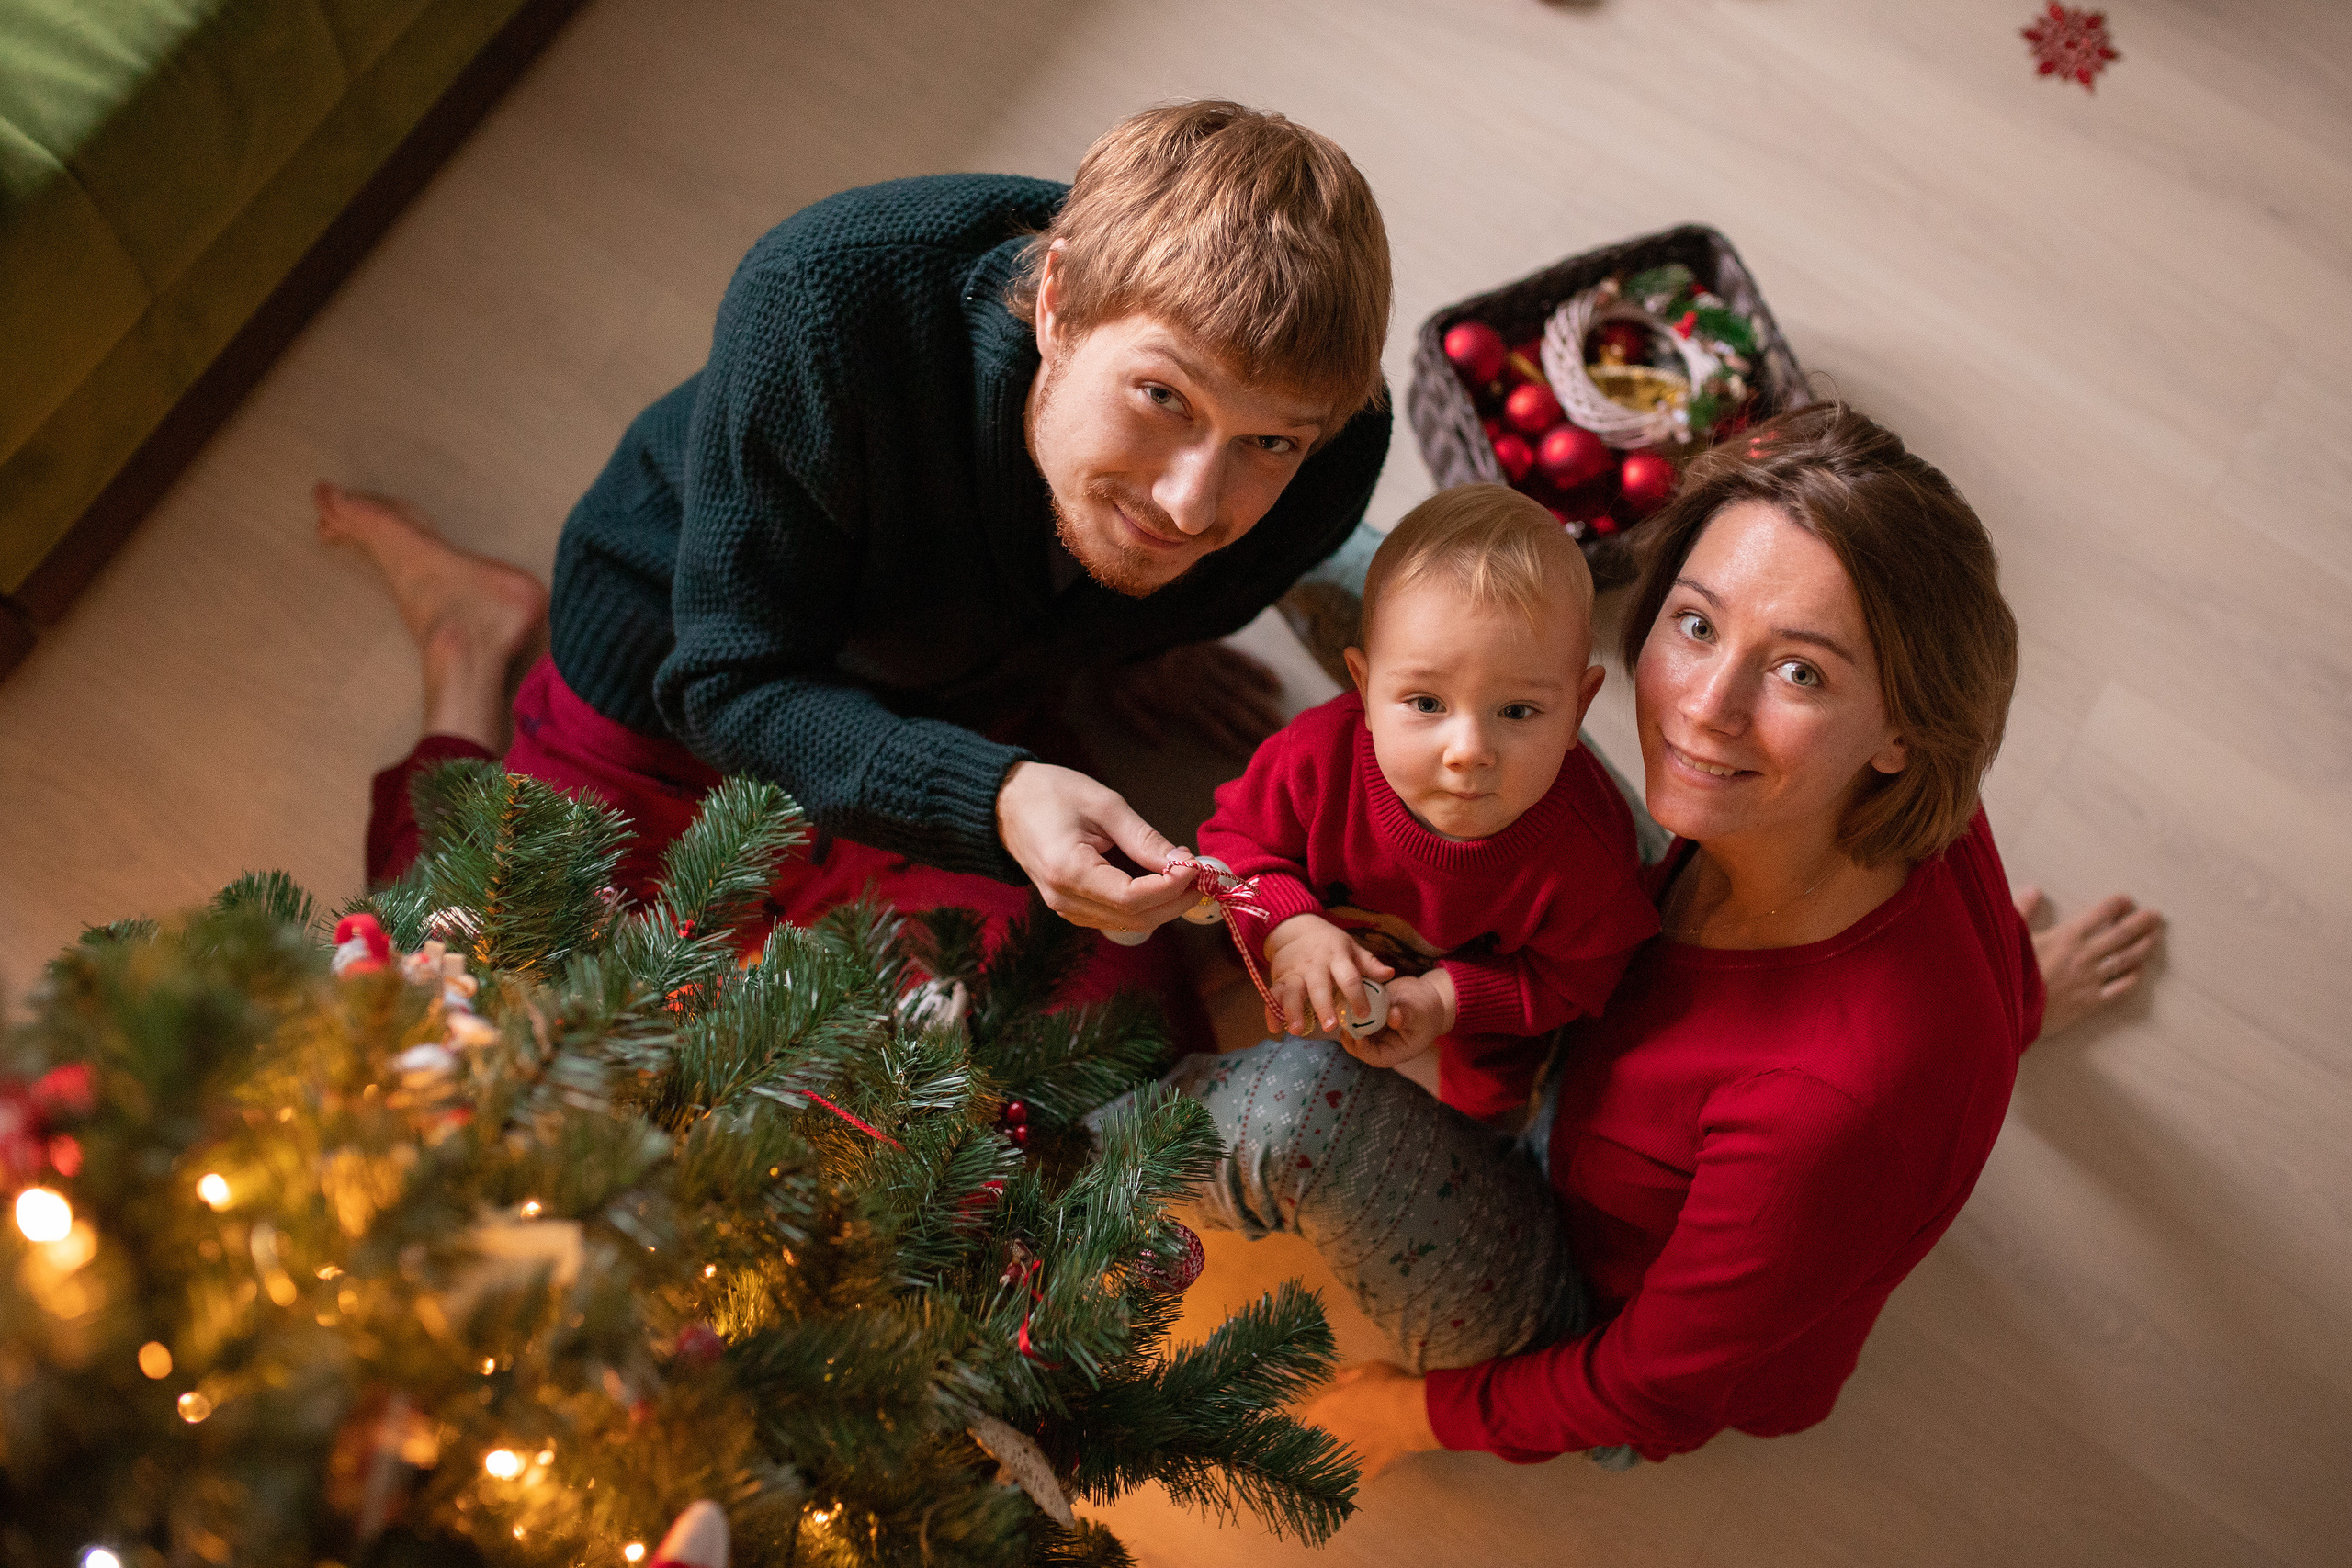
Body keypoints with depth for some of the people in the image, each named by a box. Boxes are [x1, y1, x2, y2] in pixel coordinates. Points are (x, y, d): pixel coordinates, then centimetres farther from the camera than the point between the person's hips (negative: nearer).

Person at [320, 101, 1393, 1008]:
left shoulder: (1332, 459, -31)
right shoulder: (827, 305, -42)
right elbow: (732, 687, -34)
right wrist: (993, 800, -48)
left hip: (972, 719, 4)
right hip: (673, 685, -3)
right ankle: (478, 651, 24)